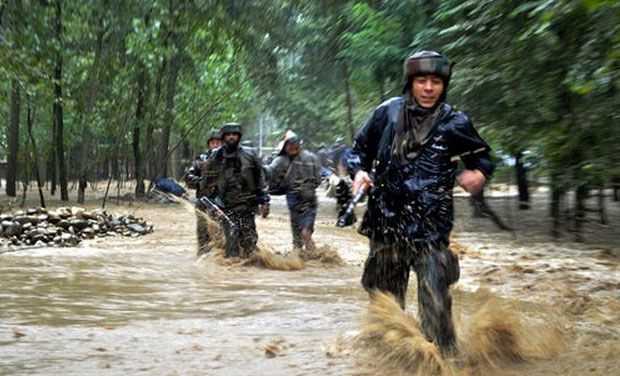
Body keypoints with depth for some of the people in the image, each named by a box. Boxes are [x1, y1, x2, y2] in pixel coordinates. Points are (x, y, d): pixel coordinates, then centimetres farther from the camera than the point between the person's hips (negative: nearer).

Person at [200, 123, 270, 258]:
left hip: (247, 206, 1)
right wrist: (215, 205, -2)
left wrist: (264, 201, 6)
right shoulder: (215, 158, 4)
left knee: (250, 241, -1)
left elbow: (260, 179, 11)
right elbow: (207, 184, 6)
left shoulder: (249, 154, 8)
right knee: (233, 240, -8)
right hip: (227, 207, -1)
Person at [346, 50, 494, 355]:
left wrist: (479, 173, -10)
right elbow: (359, 148, 13)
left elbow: (482, 156, 12)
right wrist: (359, 171, -7)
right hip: (386, 223, 3)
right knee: (383, 296, 17)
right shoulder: (388, 113, 1)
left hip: (430, 226, -3)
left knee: (434, 299, -12)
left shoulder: (455, 123, -2)